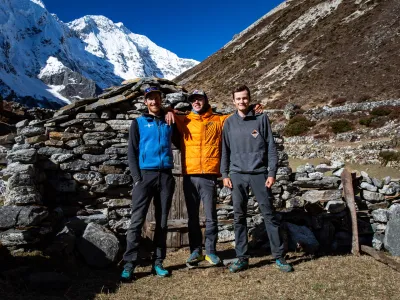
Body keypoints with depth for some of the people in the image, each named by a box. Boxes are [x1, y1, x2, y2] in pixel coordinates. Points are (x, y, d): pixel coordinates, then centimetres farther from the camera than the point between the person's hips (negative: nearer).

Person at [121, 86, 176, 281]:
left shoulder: (169, 122, 15)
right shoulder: (138, 123, 8)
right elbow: (132, 151, 3)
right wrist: (136, 177, -10)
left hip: (166, 176, 3)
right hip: (145, 175, -2)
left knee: (162, 221, 6)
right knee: (137, 220, -6)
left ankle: (158, 262, 15)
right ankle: (129, 264, 0)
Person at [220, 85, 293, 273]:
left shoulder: (261, 119, 3)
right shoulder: (229, 122, 8)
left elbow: (271, 147, 2)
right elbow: (225, 150, 10)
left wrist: (272, 173, -4)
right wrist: (225, 174, 4)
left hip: (259, 173, -1)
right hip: (237, 174, 2)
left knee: (269, 214, 2)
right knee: (239, 217, 5)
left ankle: (279, 256, 14)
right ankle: (242, 258, 15)